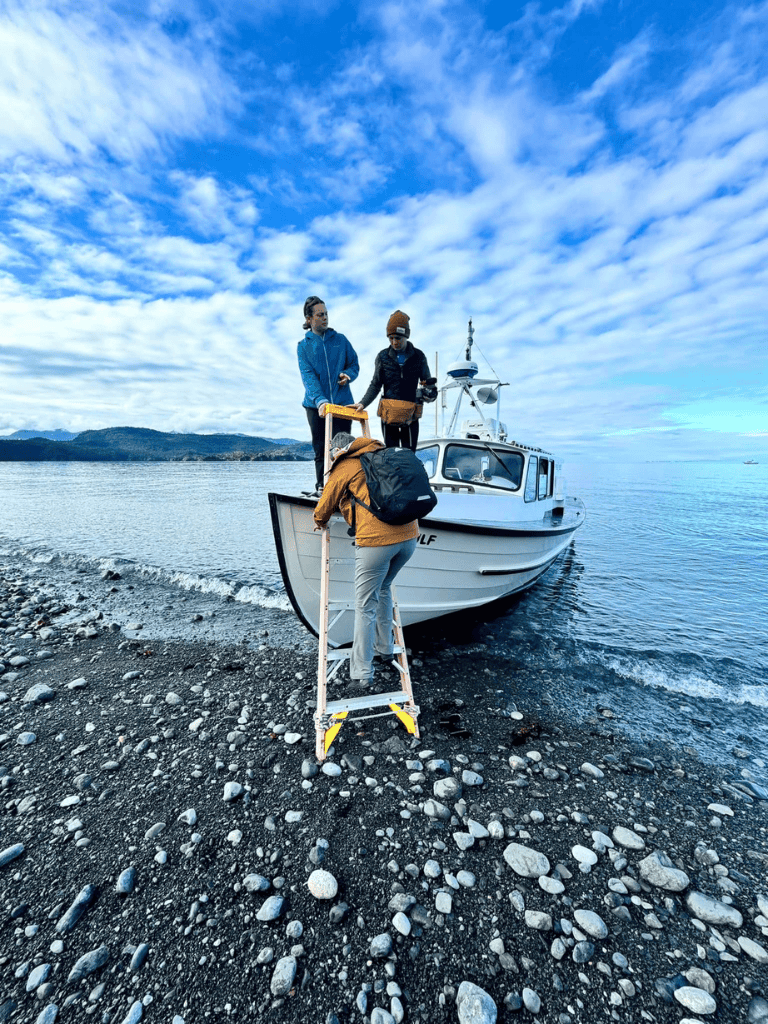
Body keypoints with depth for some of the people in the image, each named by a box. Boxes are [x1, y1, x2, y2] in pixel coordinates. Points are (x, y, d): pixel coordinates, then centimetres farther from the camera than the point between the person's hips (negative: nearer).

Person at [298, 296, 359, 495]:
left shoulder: (340, 339, 12)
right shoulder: (304, 345, 7)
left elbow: (354, 364, 17)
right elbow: (308, 376, -7)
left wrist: (347, 374, -9)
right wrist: (320, 400, -24)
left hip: (342, 403, 1)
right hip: (316, 405, -1)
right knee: (320, 448, 4)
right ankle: (321, 486, 13)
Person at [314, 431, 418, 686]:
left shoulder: (343, 467, 6)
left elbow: (326, 504, 13)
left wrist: (319, 521, 33)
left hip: (376, 539, -7)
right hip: (408, 535, 7)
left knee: (365, 606, 4)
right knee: (383, 589, 27)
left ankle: (362, 672, 10)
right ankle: (385, 648, 38)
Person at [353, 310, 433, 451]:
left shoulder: (418, 356, 5)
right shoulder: (383, 356, 7)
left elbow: (427, 382, 13)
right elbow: (375, 385, 10)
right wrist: (363, 403, -3)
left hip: (410, 416, 0)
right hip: (389, 416, 1)